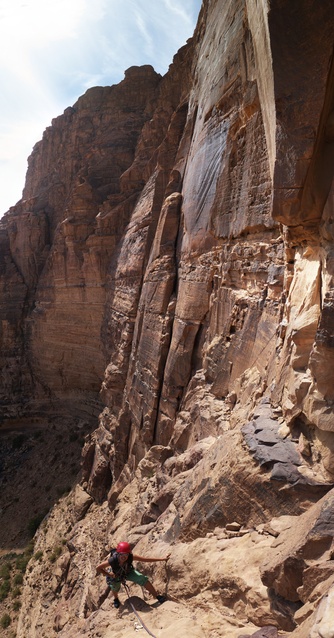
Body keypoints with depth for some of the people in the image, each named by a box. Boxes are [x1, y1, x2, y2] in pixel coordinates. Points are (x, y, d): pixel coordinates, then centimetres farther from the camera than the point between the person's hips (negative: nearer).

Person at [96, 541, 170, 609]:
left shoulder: (131, 557, -38)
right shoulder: (112, 560, -44)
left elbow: (146, 559, -33)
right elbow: (98, 568, -30)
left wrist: (163, 559, -35)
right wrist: (108, 574, -36)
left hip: (128, 572, 1)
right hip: (116, 575, -1)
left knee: (143, 579, -14)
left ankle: (158, 597, 0)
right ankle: (116, 599, 58)